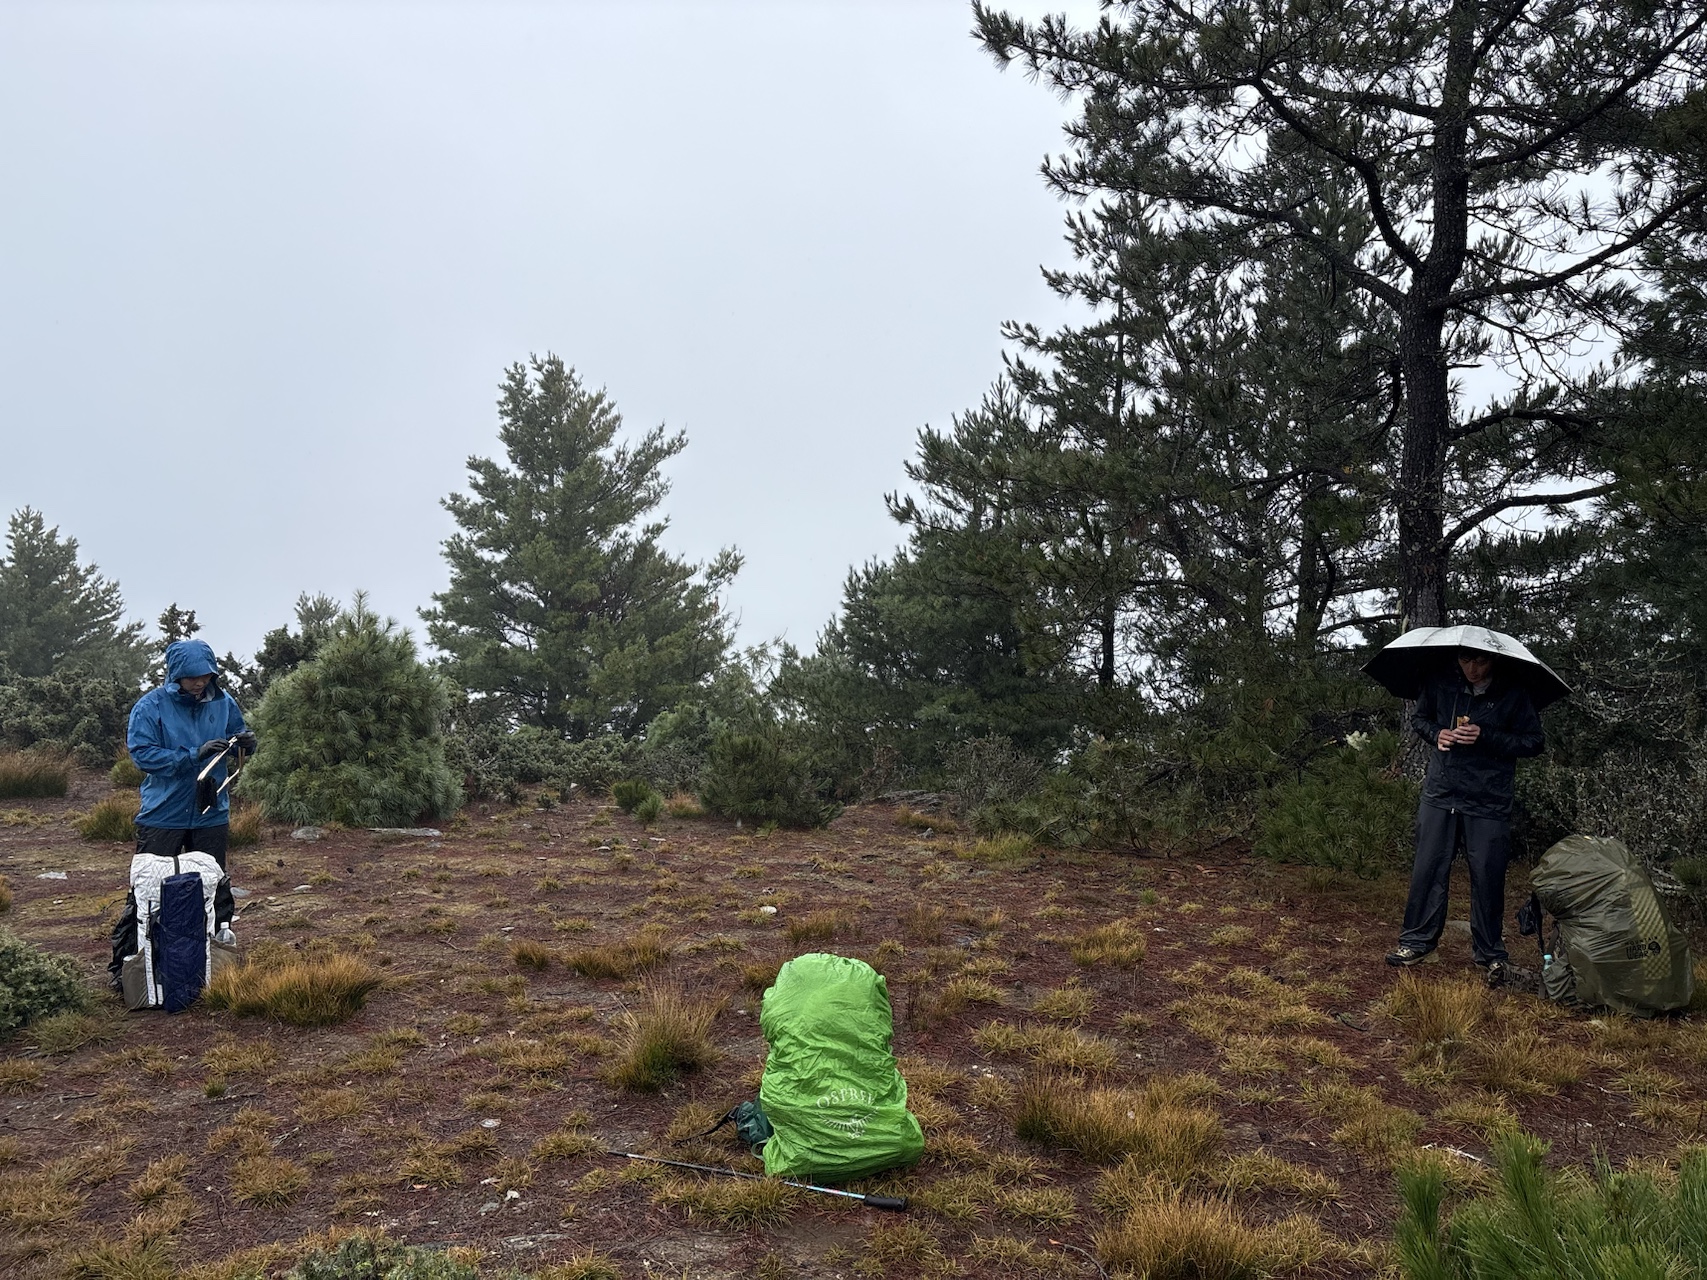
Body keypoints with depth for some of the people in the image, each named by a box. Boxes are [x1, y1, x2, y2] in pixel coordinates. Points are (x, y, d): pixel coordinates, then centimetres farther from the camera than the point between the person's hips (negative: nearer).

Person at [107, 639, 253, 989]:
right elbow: (141, 753, -19)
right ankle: (123, 964, 13)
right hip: (162, 814, -3)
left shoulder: (223, 702, 0)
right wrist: (193, 755, -27)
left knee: (215, 888, 13)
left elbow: (236, 736, 13)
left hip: (211, 813, 3)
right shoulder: (150, 706, -11)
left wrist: (245, 741, -11)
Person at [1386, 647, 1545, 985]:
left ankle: (1490, 954, 17)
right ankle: (1417, 941, 18)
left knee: (1488, 876, 2)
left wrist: (1486, 737, -18)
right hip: (1440, 795, 2)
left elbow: (1534, 742, -5)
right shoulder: (1441, 684, 1)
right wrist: (1435, 733, -5)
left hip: (1488, 802, -2)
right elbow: (1419, 717, 17)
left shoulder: (1513, 694, -7)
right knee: (1428, 869, 5)